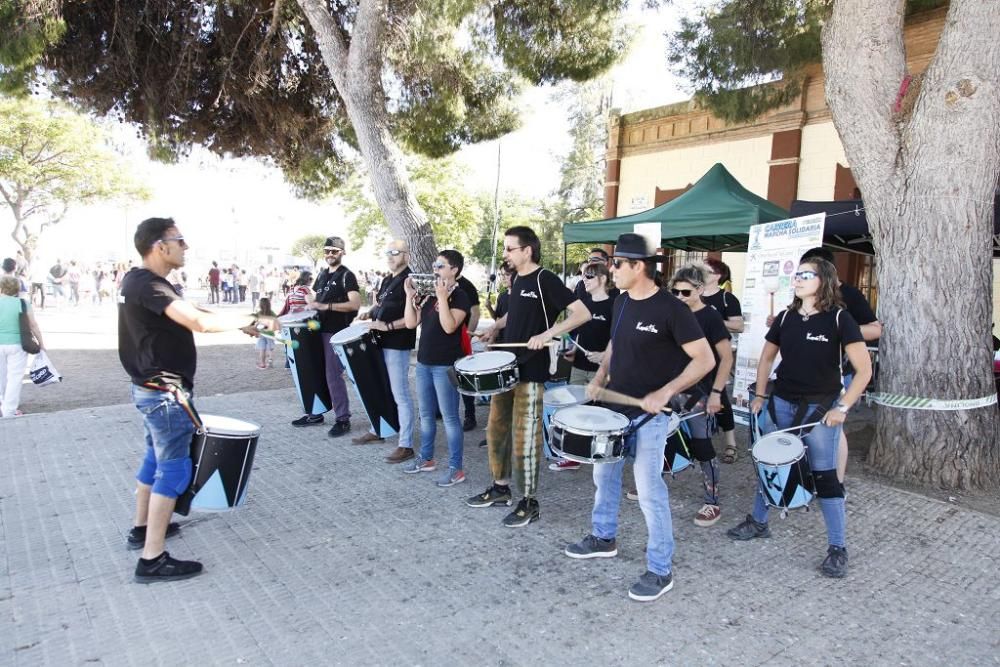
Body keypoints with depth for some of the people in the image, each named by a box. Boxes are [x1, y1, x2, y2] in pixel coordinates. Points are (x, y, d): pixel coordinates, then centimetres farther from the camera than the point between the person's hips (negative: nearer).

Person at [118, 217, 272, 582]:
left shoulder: (140, 281, 10)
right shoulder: (148, 285, -22)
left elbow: (189, 310, 12)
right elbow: (200, 322, -33)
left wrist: (239, 321, 2)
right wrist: (251, 319, -23)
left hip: (151, 388, 11)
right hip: (165, 391, -11)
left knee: (155, 458, 22)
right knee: (173, 469, -5)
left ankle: (142, 528, 37)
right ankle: (153, 559, 0)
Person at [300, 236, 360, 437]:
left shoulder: (346, 275, -9)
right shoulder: (322, 274, 14)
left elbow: (355, 303, -21)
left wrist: (326, 306, -25)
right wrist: (311, 305, 6)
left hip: (336, 333, -8)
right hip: (319, 330, 8)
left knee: (333, 376, -6)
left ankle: (343, 419, 2)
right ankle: (316, 413, 26)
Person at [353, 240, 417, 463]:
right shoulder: (387, 279, 14)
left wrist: (388, 326, -23)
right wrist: (370, 313, 9)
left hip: (398, 345, -9)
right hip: (381, 343, 9)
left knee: (400, 395, -6)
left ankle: (406, 445, -1)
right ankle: (377, 430, 37)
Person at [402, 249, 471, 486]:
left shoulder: (459, 295, -11)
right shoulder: (428, 294, 10)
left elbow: (449, 326, -24)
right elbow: (411, 323, 7)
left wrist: (442, 297, -25)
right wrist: (410, 296, 0)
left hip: (446, 365, -8)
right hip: (424, 362, 8)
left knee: (449, 417, -3)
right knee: (426, 414, 18)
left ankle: (456, 469, 5)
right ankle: (426, 458, 32)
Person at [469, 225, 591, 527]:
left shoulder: (546, 280, -14)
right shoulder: (517, 279, 11)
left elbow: (582, 313, -19)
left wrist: (547, 334, -28)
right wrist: (497, 327, 10)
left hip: (531, 372, -9)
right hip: (507, 366, 9)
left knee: (524, 438, -2)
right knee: (496, 429, 15)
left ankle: (530, 502, 12)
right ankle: (500, 488, 31)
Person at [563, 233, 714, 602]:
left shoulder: (670, 309, -18)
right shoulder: (621, 302, 5)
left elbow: (705, 359, -17)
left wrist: (664, 392, -26)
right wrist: (600, 378, 4)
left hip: (648, 415, -8)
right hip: (614, 407, 8)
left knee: (649, 492, -3)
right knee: (604, 474, 20)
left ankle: (661, 571, 11)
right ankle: (603, 538, 40)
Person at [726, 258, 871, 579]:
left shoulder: (839, 318, -10)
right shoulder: (786, 318, 4)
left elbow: (864, 369, -11)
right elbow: (767, 358, 17)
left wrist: (842, 408, -16)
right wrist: (760, 395, 10)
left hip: (821, 408, -5)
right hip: (780, 403, 5)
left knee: (824, 476, -1)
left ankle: (838, 548, 12)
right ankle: (758, 522, 33)